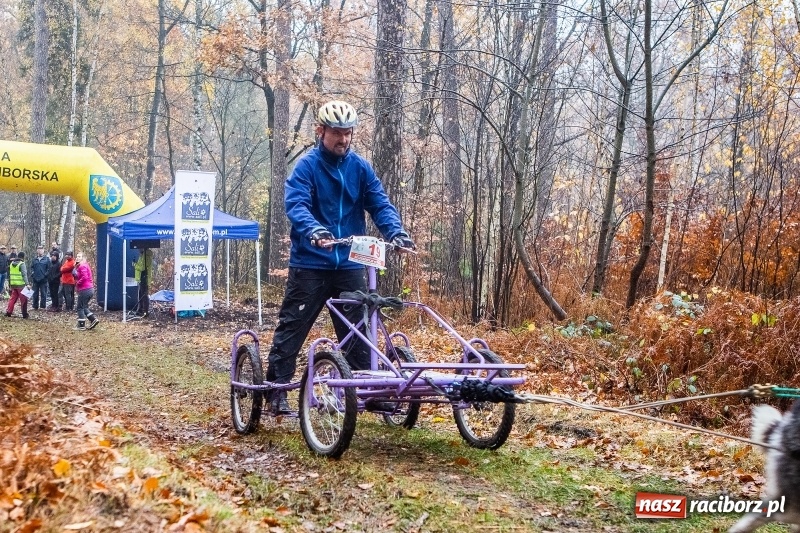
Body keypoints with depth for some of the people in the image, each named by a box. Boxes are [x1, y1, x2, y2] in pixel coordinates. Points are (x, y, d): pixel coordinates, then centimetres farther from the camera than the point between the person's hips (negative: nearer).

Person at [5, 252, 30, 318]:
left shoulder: (12, 264, 11)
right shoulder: (22, 264, -10)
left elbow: (10, 275, 16)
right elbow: (24, 275, -18)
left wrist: (9, 284, 22)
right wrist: (27, 284, -22)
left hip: (13, 284, 6)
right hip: (21, 285, -6)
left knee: (13, 298, 15)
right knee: (23, 299, 1)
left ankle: (8, 312, 10)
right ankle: (24, 314, 2)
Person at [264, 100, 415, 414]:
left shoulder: (360, 167, 7)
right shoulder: (306, 166, -6)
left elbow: (379, 203, 0)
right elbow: (296, 205, -20)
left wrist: (395, 231, -19)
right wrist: (313, 230, -40)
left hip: (349, 264, 4)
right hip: (310, 263, -4)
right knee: (292, 326, 1)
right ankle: (276, 388, 9)